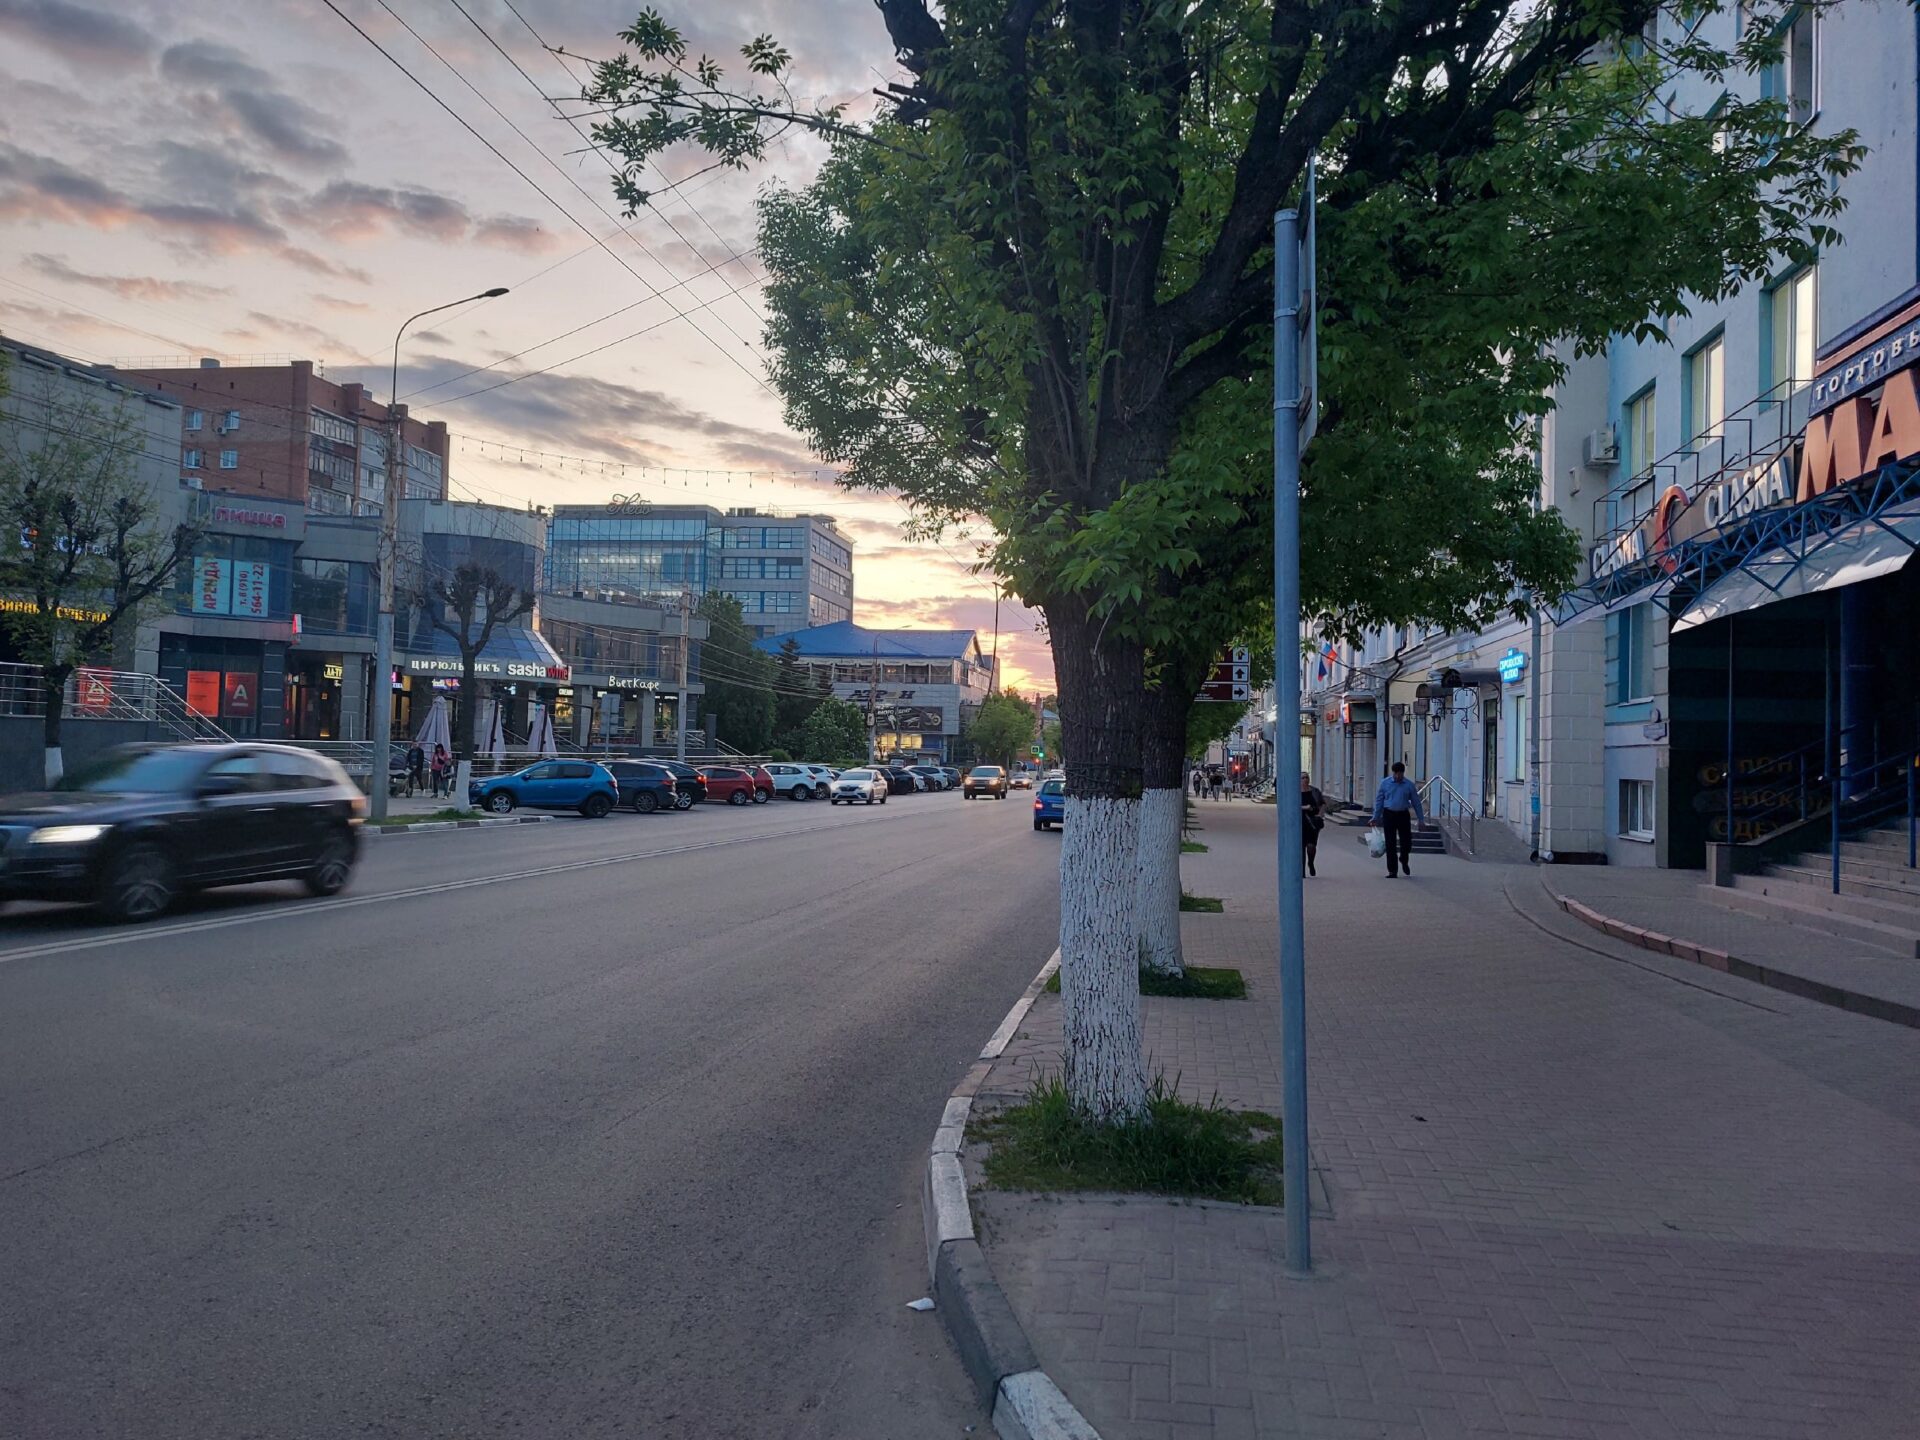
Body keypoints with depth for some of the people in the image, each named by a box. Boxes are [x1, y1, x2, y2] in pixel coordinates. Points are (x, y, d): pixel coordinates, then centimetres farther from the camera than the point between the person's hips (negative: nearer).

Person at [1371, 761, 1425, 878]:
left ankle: (1404, 861, 33)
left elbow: (1416, 802, 6)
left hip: (1403, 815, 1)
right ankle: (1392, 871, 6)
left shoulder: (1409, 785, 1)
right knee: (1390, 844, -1)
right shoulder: (1385, 783, 0)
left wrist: (1421, 819, 6)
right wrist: (1376, 817, 4)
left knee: (1406, 842, 1)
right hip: (1389, 815, -1)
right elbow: (1379, 800, 5)